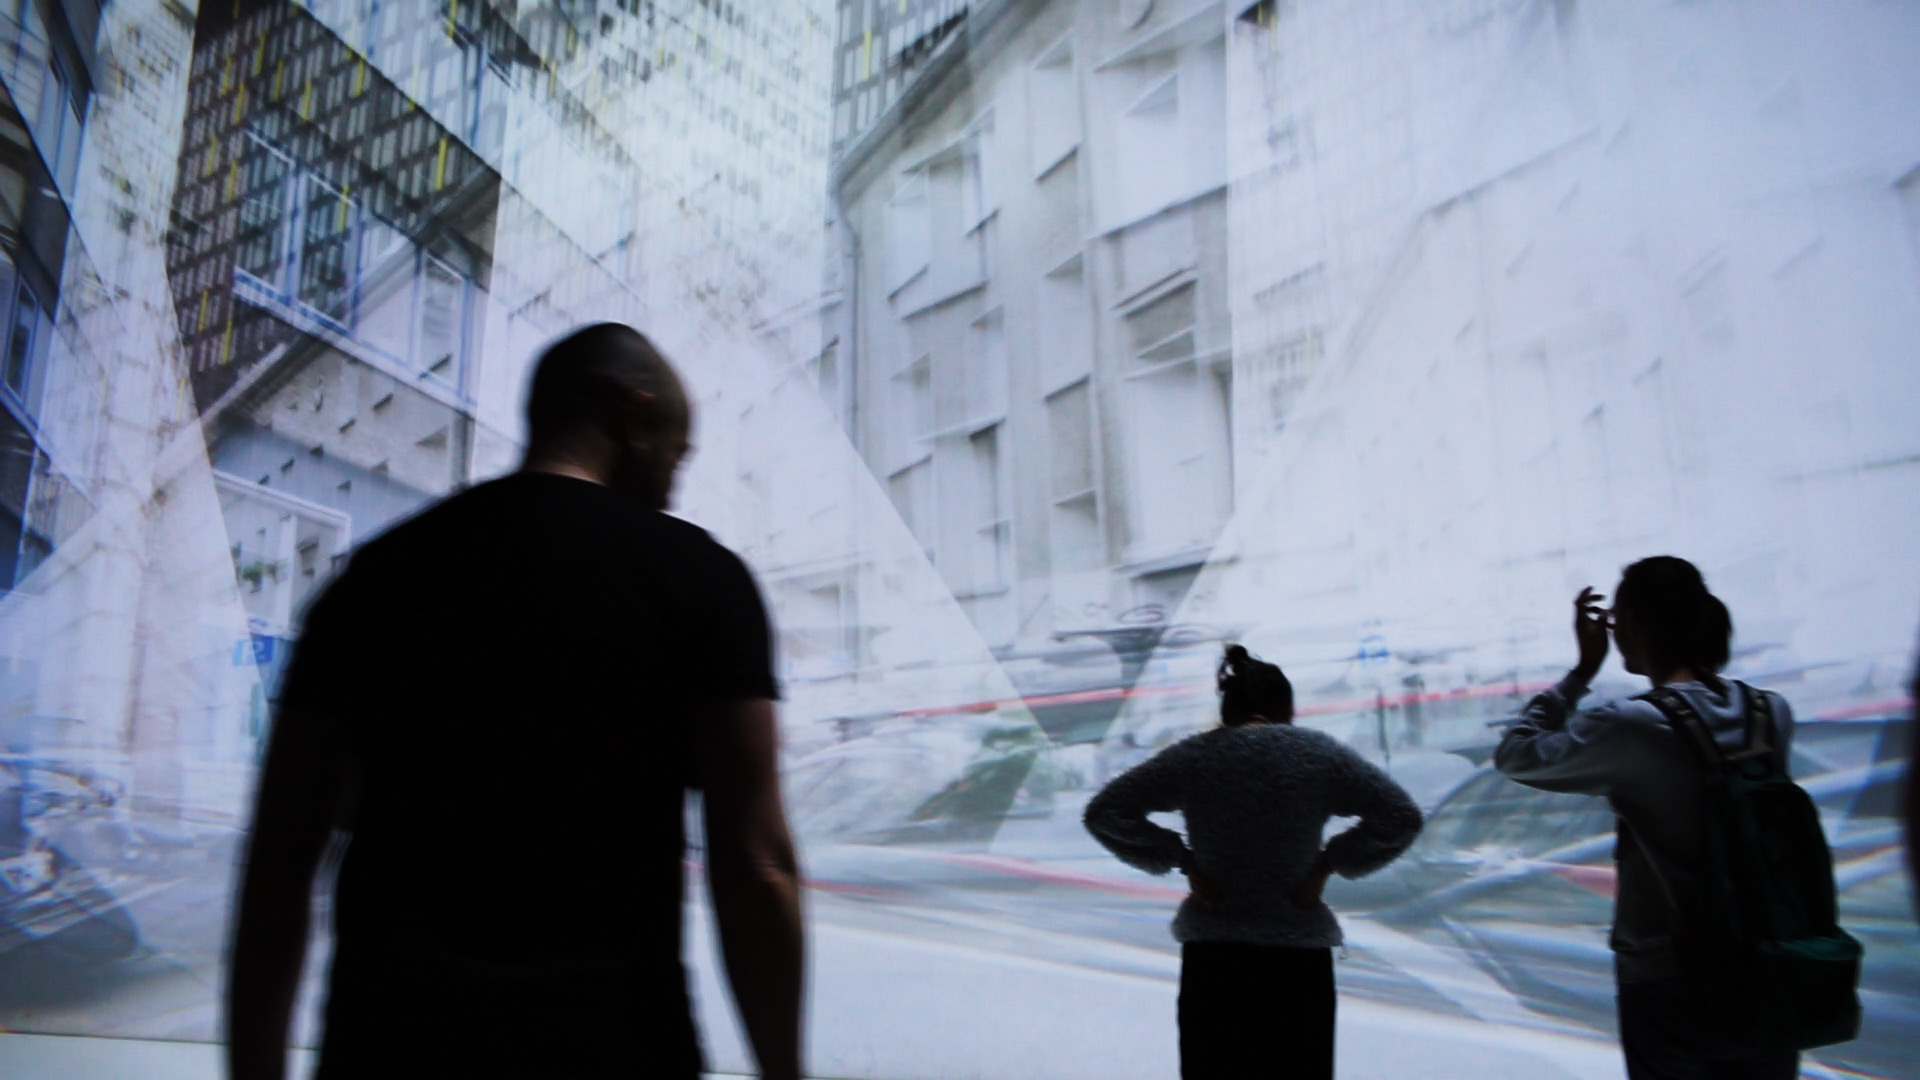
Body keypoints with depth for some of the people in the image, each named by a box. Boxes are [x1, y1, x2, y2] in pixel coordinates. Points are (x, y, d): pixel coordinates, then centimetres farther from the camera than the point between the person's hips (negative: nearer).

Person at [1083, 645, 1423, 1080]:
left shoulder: (1192, 756, -3)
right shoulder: (1319, 753, -4)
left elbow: (1104, 812, -3)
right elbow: (1402, 816, -4)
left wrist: (1179, 858, -2)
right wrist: (1330, 862, -2)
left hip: (1212, 958, 1)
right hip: (1298, 960, 0)